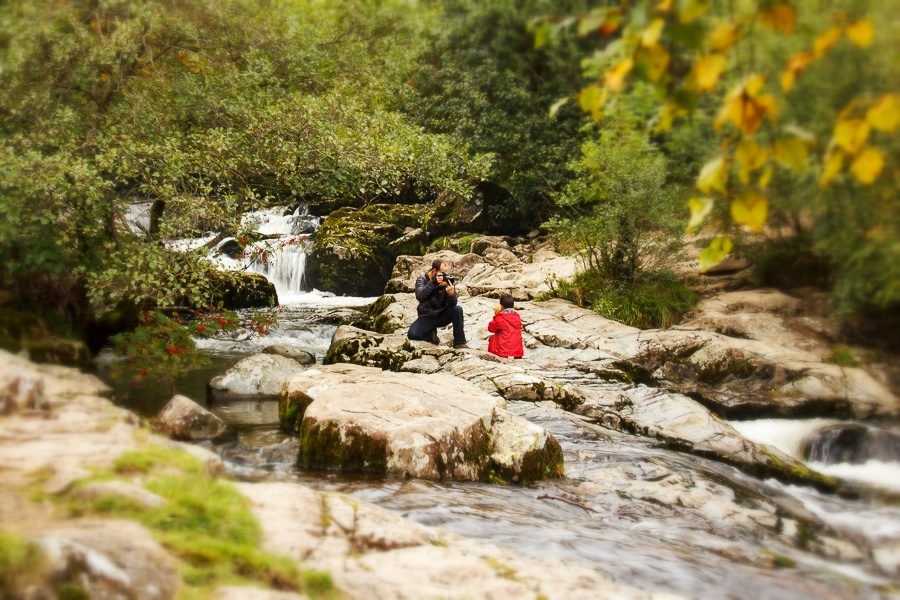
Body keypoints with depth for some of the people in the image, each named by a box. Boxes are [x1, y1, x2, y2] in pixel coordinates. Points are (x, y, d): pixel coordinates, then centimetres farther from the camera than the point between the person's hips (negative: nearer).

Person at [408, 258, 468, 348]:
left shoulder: (447, 281, -9)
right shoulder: (422, 279, -11)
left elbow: (452, 304, -17)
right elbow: (419, 296, -31)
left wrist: (451, 294, -41)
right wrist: (433, 283, -41)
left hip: (442, 316, 1)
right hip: (427, 317, -1)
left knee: (457, 309, -27)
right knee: (412, 334, -28)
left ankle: (459, 342, -18)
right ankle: (431, 334, 5)